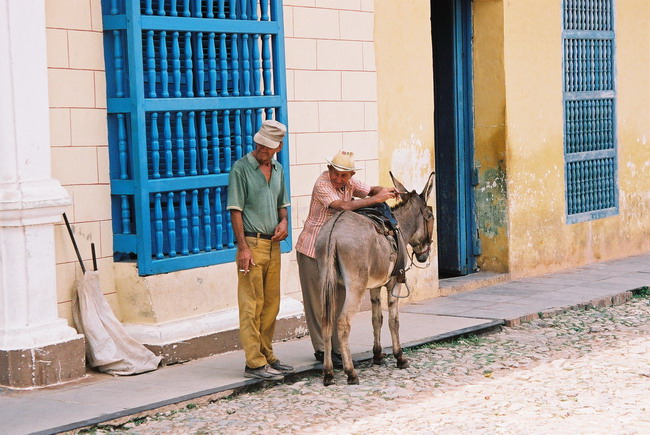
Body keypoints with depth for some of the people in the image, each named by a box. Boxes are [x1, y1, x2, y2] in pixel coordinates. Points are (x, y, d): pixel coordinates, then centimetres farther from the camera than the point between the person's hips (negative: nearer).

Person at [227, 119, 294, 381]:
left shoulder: (278, 170, 12)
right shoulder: (241, 168, -8)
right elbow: (235, 210, -12)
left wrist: (283, 222, 2)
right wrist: (243, 248, -18)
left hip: (273, 244, 7)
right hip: (252, 243, -7)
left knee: (271, 304, 12)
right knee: (252, 305, -5)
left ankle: (267, 356, 22)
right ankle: (254, 363, -3)